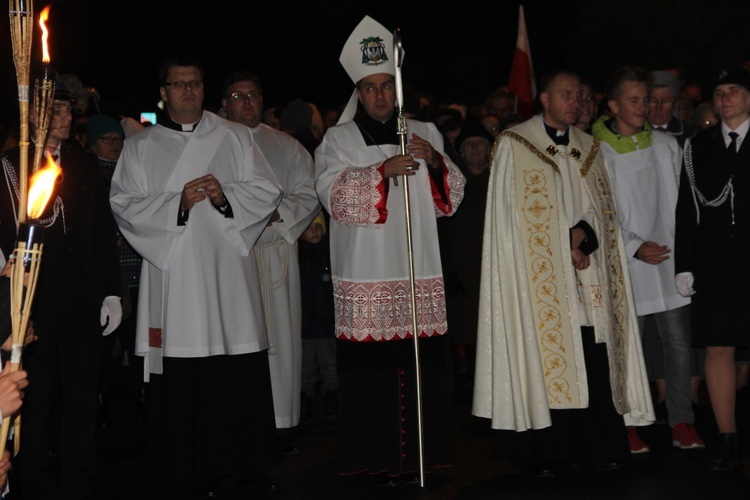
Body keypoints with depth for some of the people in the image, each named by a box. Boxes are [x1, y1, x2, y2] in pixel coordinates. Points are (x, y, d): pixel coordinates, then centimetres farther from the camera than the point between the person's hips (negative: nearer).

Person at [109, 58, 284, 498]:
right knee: (184, 376, -4)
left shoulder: (236, 138, 14)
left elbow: (267, 192, 8)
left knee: (244, 373, -2)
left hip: (230, 269, 1)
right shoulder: (141, 147, 12)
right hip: (175, 274, -1)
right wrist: (178, 203, -12)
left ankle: (249, 463, 9)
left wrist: (226, 196, -10)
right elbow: (125, 205, 2)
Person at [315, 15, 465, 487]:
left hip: (420, 272, 3)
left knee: (422, 363, -1)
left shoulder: (425, 133, 15)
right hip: (366, 276, -2)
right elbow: (334, 193, -9)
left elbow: (454, 196, 12)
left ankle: (419, 452, 11)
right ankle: (379, 457, 3)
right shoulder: (338, 140, 7)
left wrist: (436, 162, -7)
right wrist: (384, 170, -20)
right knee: (373, 367, -6)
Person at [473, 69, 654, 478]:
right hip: (540, 275, -4)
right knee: (545, 360, -5)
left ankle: (597, 447, 5)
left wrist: (582, 234, -9)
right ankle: (548, 453, 0)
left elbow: (602, 207, 12)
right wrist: (565, 248, -8)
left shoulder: (589, 148, 17)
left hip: (586, 275, 4)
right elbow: (514, 214, -4)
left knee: (594, 363, -1)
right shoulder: (514, 145, 2)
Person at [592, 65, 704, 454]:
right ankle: (627, 425, 11)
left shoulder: (668, 146, 10)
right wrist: (635, 247, -14)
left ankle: (682, 422, 11)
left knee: (679, 342, 2)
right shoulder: (599, 154, -2)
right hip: (627, 265, -3)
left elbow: (682, 201, 14)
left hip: (671, 261, 3)